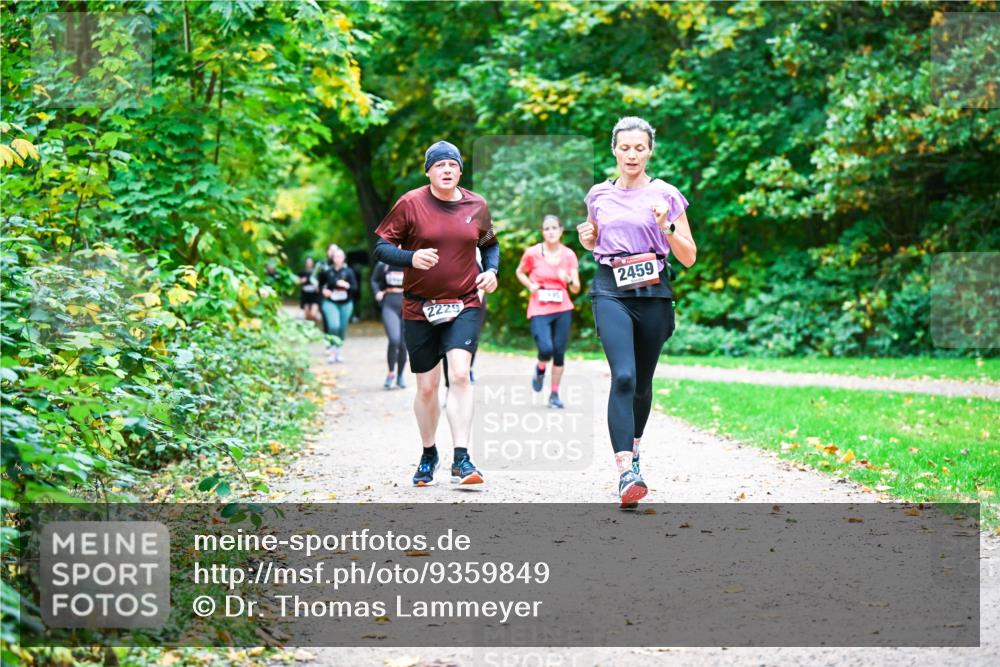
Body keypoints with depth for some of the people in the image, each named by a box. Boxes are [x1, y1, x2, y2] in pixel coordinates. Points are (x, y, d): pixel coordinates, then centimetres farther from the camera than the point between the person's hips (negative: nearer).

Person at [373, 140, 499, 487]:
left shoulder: (477, 206, 4)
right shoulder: (410, 204, -5)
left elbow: (490, 244, 20)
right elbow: (381, 247, -4)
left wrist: (491, 270, -1)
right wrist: (411, 258, -23)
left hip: (465, 305, 1)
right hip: (420, 309, 0)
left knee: (460, 374, -19)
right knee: (426, 387, 7)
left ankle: (461, 459, -19)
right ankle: (428, 455, 29)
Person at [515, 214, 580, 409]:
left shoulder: (569, 255, 1)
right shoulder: (532, 253, -4)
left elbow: (576, 289, 3)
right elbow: (520, 272, 15)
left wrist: (569, 280, -18)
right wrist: (530, 285, -4)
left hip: (563, 309, 2)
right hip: (539, 310, -2)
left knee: (559, 352, 1)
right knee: (546, 349, -19)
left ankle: (554, 394, 16)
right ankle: (540, 369, 17)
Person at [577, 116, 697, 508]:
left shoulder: (666, 195, 2)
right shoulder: (599, 195, 10)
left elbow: (688, 257, 3)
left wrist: (666, 228, -14)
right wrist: (587, 239, 4)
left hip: (653, 293, 0)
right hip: (610, 291, 0)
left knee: (641, 383, 11)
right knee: (623, 376, -19)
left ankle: (632, 449, 39)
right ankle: (626, 474, -26)